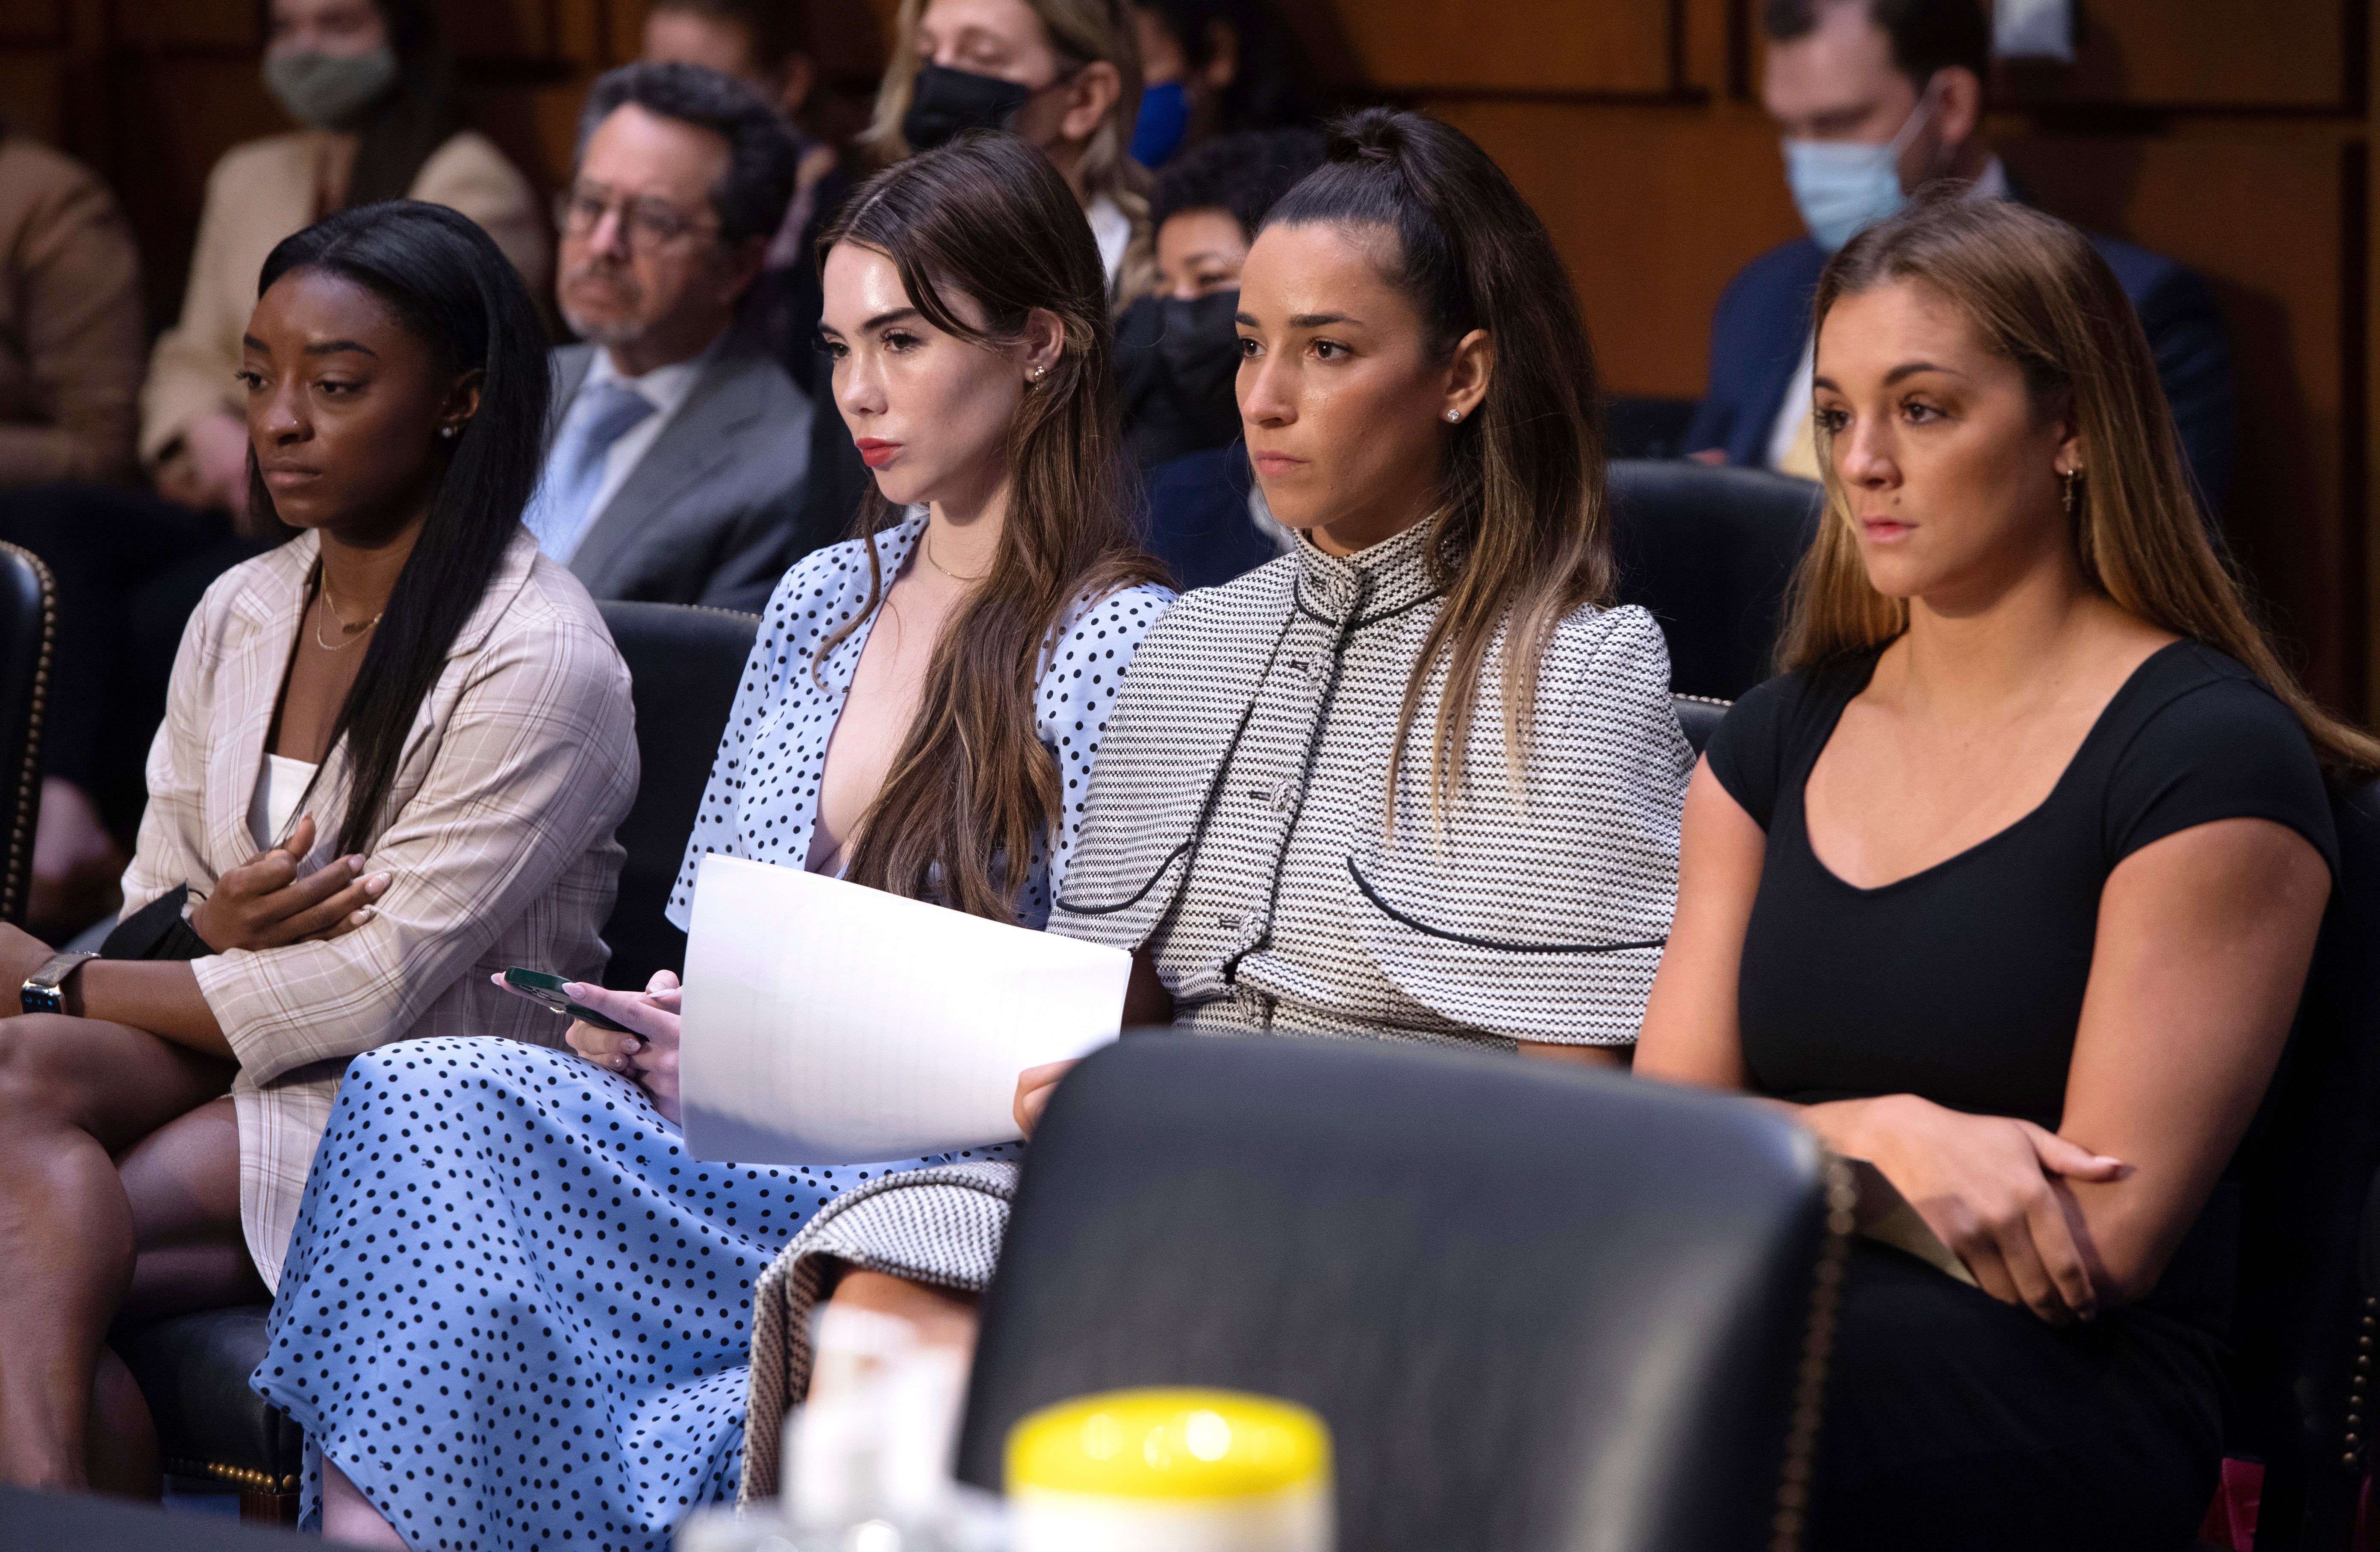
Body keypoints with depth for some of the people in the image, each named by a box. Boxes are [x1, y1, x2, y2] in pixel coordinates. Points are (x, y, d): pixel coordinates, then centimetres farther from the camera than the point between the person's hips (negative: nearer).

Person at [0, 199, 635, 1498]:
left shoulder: (536, 661, -12)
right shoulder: (237, 615, 12)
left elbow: (371, 989, -16)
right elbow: (150, 912, 15)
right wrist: (202, 929, -12)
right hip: (226, 1053, 6)